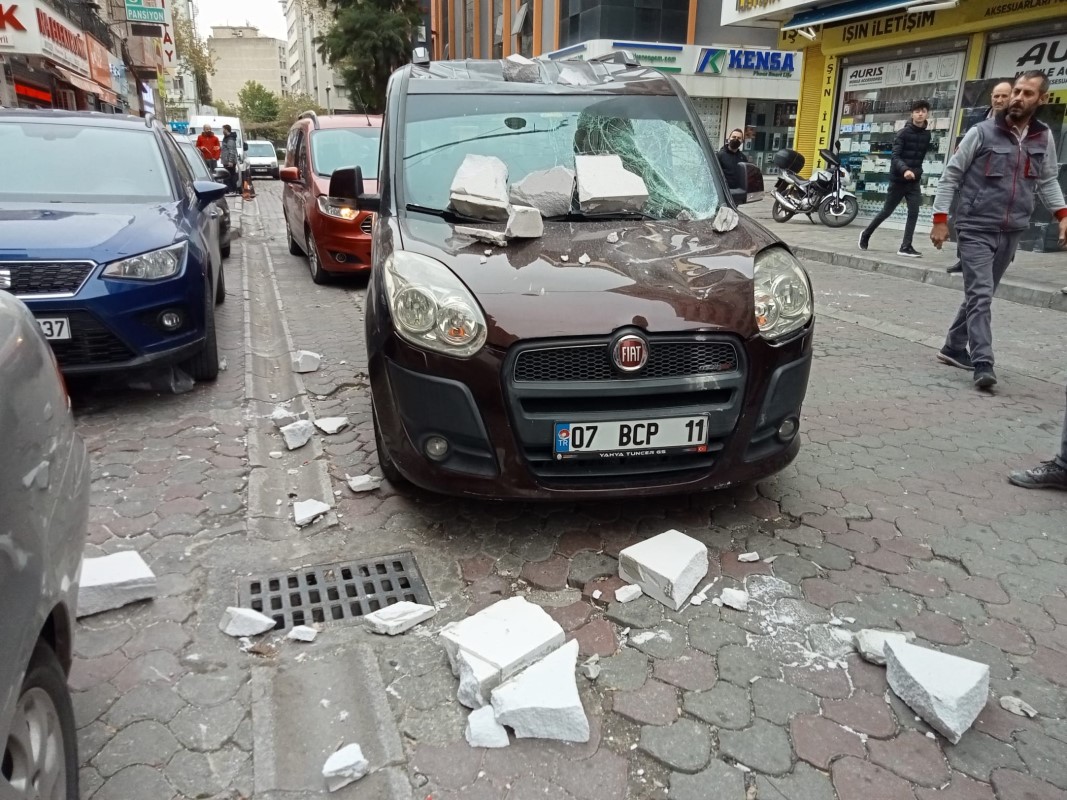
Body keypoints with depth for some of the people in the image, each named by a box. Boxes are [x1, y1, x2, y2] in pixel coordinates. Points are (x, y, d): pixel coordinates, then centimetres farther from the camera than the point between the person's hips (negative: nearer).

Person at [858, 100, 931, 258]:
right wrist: (905, 170, -33)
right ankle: (866, 233, 27)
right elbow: (895, 157, -18)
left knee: (914, 212, -7)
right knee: (887, 211, 6)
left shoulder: (926, 135, 7)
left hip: (914, 180, 4)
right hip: (898, 179, -4)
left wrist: (917, 171, 11)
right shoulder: (904, 133, -10)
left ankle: (906, 246, -4)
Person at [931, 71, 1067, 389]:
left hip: (1012, 233, 5)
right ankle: (983, 364, -15)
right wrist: (940, 219, -6)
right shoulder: (983, 132, -5)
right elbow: (951, 175, -2)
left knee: (980, 294, 12)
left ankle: (954, 348, 26)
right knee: (980, 296, -12)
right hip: (976, 229, -5)